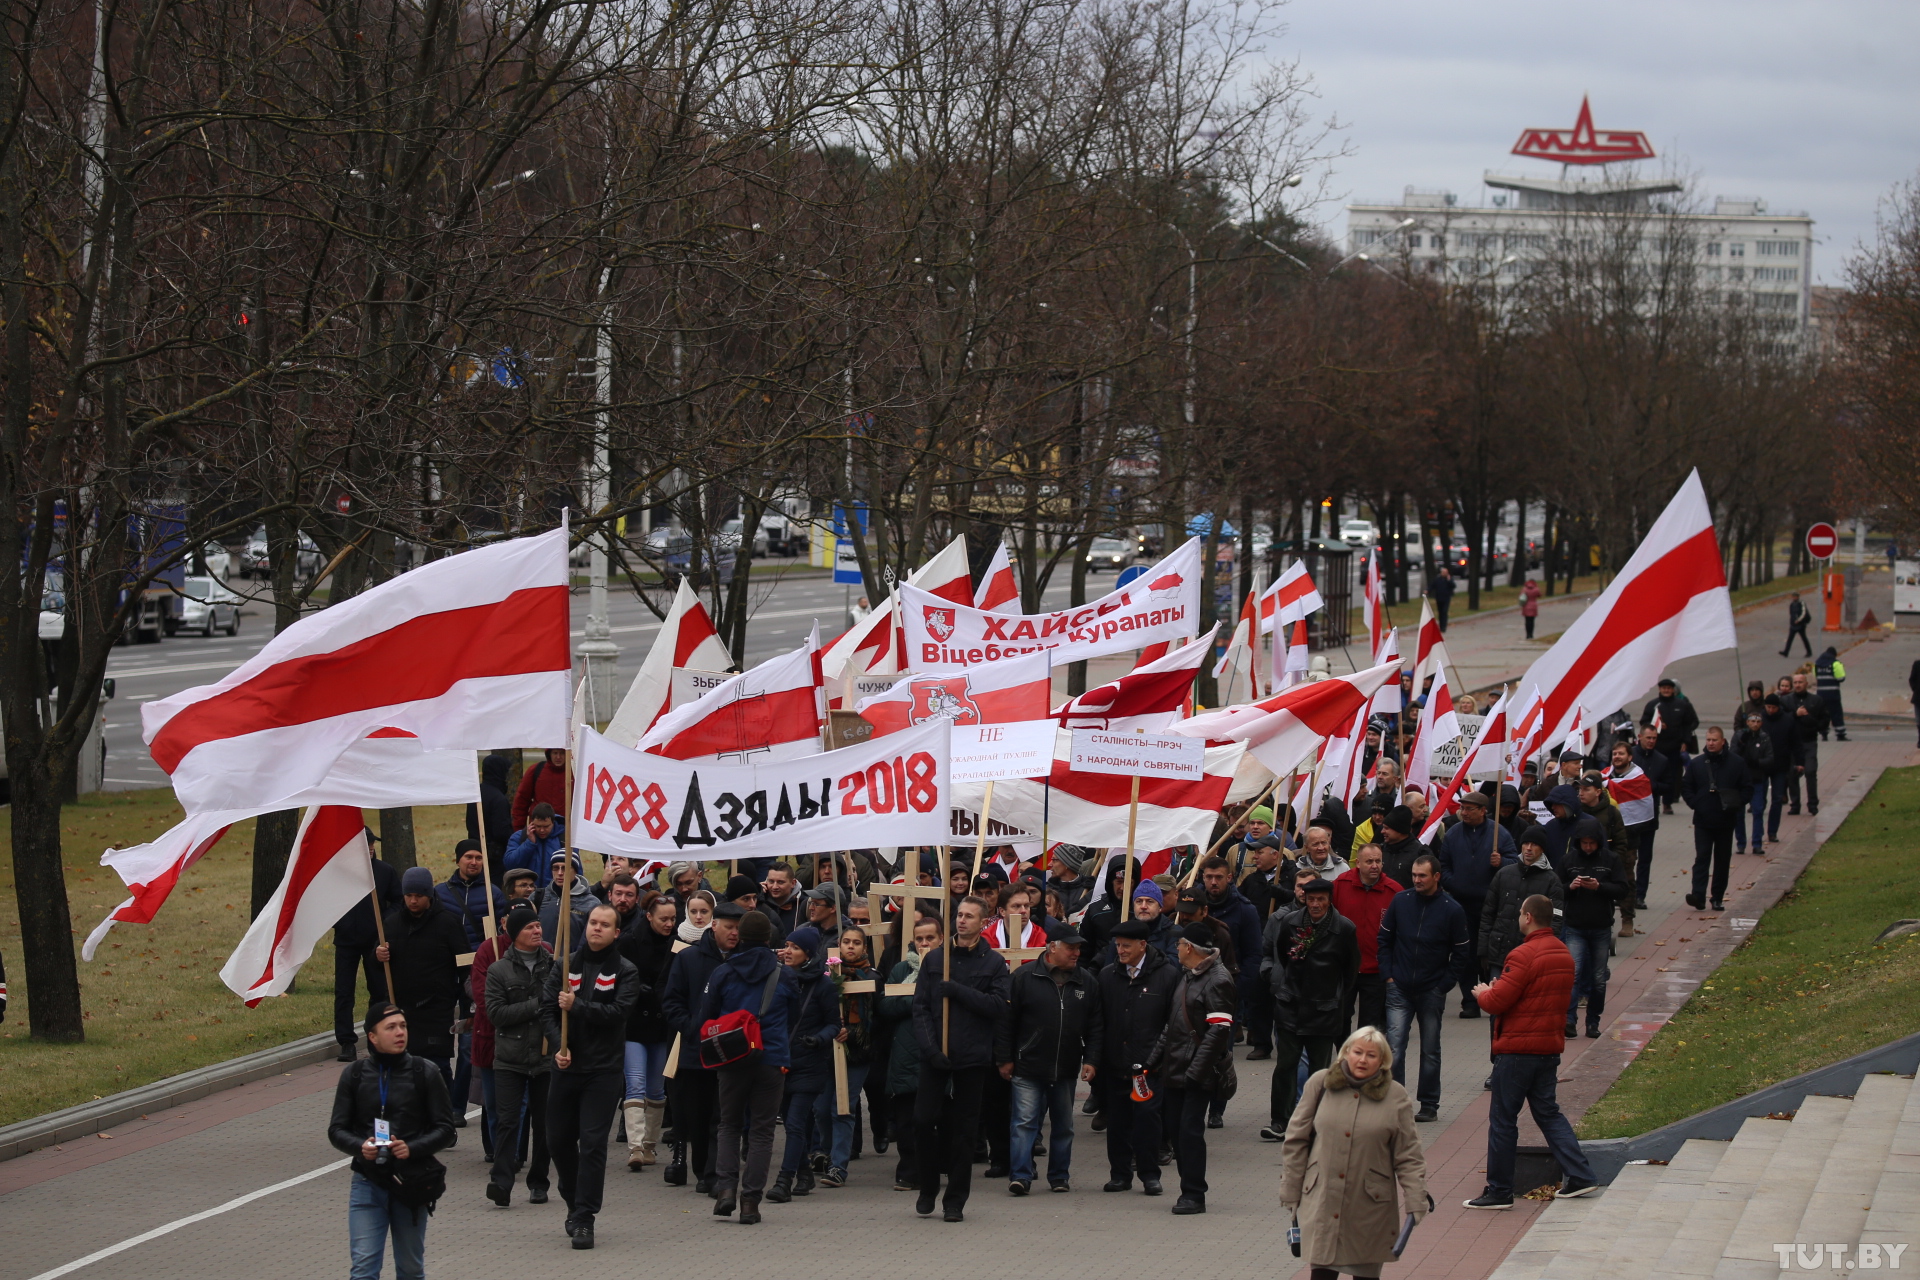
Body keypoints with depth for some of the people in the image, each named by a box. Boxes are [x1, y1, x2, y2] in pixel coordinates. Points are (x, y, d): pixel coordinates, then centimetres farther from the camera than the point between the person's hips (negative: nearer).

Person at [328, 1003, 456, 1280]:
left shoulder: (425, 1074, -1)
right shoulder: (354, 1076, 2)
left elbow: (445, 1130, -1)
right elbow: (336, 1130, 5)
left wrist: (412, 1148, -18)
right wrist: (360, 1146, -17)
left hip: (411, 1182, 0)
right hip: (367, 1182, 0)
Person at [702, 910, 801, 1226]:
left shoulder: (722, 973, -2)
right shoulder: (785, 975, 0)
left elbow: (706, 1019, 4)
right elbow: (794, 1018, 11)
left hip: (731, 1059, 0)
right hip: (771, 1060, 0)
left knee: (730, 1125, 15)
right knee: (762, 1130, 5)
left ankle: (726, 1186, -3)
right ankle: (750, 1199, -2)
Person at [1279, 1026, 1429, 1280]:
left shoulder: (1395, 1097, 0)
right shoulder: (1320, 1084, 1)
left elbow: (1409, 1156, 2)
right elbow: (1296, 1141, 6)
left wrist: (1415, 1202, -7)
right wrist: (1290, 1193, 5)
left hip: (1371, 1207, 0)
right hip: (1322, 1202, 0)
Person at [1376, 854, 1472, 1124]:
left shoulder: (1451, 909, -4)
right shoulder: (1400, 901, 0)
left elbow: (1461, 954, 2)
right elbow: (1385, 939, 10)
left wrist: (1444, 985, -5)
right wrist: (1388, 975, 2)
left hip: (1432, 992, -1)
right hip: (1399, 990, 1)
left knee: (1430, 1051, 8)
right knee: (1394, 1048, -7)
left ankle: (1429, 1105, 16)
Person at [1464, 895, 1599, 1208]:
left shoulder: (1524, 955, -19)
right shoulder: (1564, 954, 9)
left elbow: (1497, 1002, -20)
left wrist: (1482, 993, 4)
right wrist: (1495, 990, 15)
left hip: (1518, 1049, -8)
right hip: (1550, 1048, 8)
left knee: (1502, 1120, 1)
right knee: (1548, 1112, 18)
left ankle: (1499, 1191, 6)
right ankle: (1580, 1176, 10)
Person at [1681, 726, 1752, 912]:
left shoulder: (1737, 763, 0)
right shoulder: (1696, 764, 2)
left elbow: (1747, 789, 4)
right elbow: (1685, 787, 8)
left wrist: (1737, 804, -11)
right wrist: (1694, 804, -7)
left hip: (1726, 821, 1)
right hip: (1703, 821, -1)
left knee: (1723, 861, 7)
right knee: (1702, 858, -9)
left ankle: (1717, 897, 16)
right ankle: (1699, 895, -18)